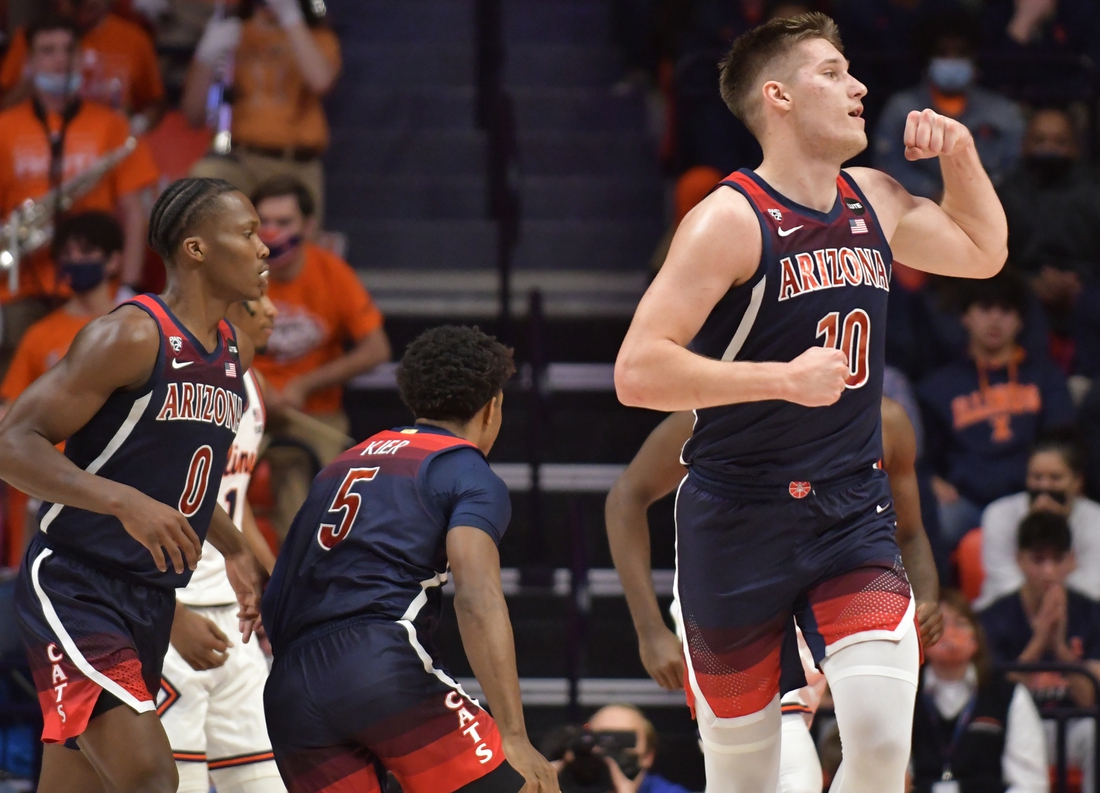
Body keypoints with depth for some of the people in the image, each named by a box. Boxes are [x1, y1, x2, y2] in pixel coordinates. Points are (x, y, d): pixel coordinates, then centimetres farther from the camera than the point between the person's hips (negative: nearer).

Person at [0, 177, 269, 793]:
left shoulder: (235, 352, 12)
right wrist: (125, 502, -30)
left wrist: (235, 550, 23)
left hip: (152, 599, 9)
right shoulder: (132, 336, -15)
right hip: (74, 587, -9)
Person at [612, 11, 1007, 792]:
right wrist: (784, 380, -24)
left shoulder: (874, 201, 7)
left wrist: (960, 153, 11)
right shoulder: (730, 221, -14)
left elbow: (983, 252, 28)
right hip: (739, 520, -4)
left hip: (852, 515, 4)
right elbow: (637, 373, -21)